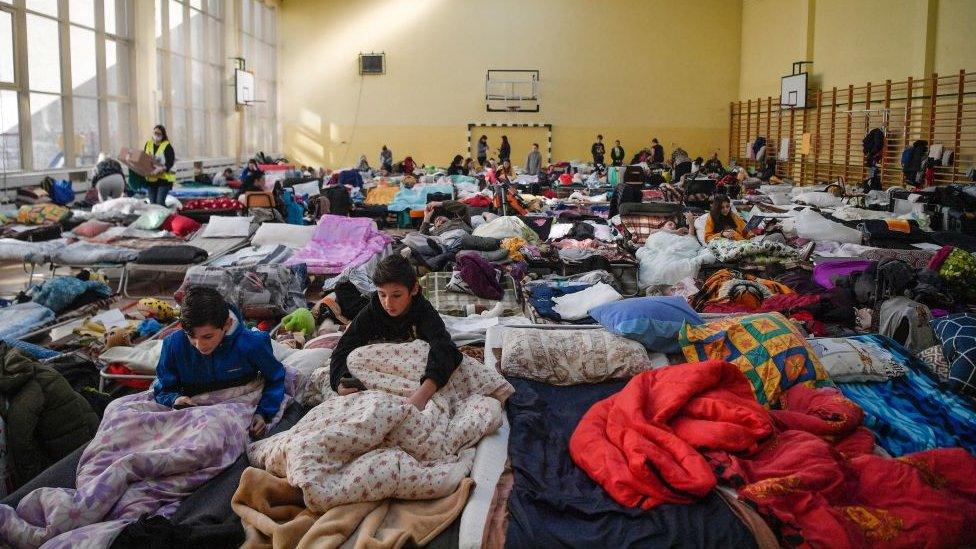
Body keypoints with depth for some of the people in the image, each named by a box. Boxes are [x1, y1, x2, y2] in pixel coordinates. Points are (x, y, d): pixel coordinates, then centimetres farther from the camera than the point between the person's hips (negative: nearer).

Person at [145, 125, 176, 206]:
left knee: (160, 202, -15)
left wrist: (160, 169, -31)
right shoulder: (148, 144, 10)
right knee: (152, 202, 9)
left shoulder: (167, 146, -8)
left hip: (164, 178, -6)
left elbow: (170, 163, -16)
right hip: (151, 179, 6)